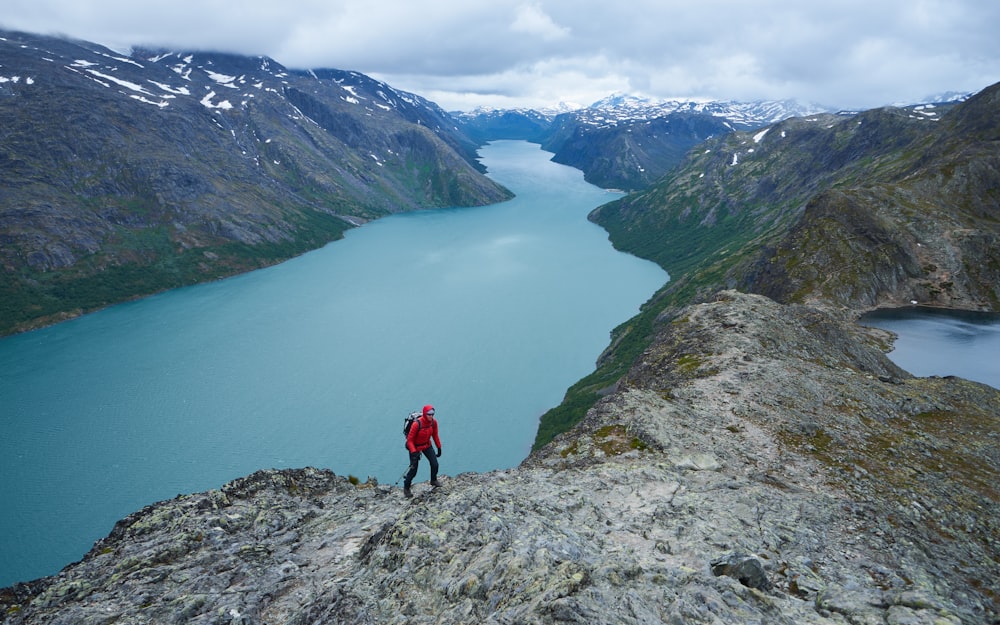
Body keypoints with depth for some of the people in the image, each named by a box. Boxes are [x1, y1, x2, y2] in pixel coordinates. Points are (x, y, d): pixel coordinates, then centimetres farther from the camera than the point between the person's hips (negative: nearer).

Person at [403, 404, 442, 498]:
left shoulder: (434, 422, -15)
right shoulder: (417, 424, -32)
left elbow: (435, 436, 3)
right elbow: (410, 440, -24)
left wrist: (439, 448, 6)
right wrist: (414, 453, -32)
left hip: (427, 445, 5)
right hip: (415, 447, -5)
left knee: (434, 464, -4)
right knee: (413, 469, -2)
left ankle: (433, 481, 25)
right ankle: (406, 488, 20)